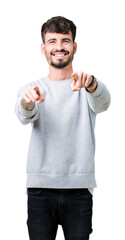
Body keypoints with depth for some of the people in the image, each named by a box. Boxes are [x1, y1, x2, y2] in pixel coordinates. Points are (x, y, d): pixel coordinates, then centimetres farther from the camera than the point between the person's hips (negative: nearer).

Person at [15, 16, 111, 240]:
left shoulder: (87, 88, 6)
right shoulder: (32, 89, 8)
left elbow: (102, 103, -17)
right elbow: (25, 116, -13)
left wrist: (91, 85, -41)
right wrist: (27, 101, -37)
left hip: (79, 188, 0)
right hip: (40, 188, 1)